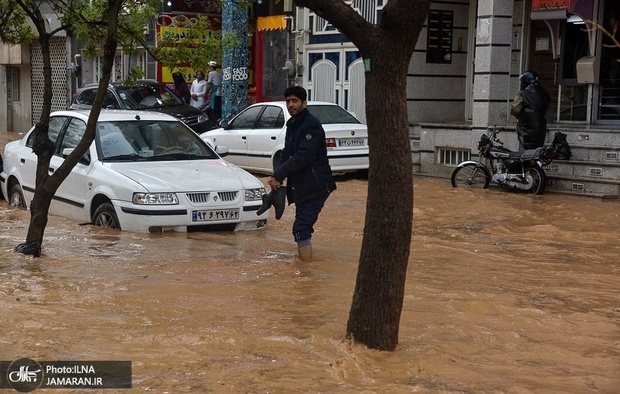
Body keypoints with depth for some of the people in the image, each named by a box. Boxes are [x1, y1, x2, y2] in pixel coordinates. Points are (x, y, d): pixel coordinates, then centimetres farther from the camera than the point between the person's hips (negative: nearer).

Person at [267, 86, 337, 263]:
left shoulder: (312, 125, -15)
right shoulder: (292, 124, 14)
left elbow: (304, 156, -24)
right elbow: (287, 153, 14)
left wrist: (279, 175, -21)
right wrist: (277, 175, -3)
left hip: (315, 186, -9)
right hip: (301, 186, 9)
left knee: (301, 228, -16)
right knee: (303, 227, 18)